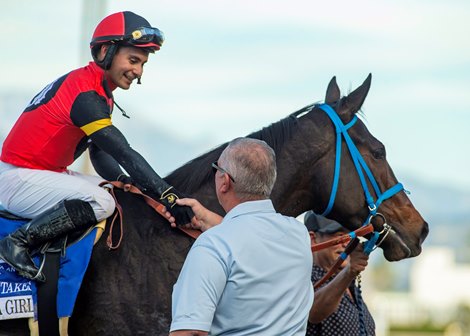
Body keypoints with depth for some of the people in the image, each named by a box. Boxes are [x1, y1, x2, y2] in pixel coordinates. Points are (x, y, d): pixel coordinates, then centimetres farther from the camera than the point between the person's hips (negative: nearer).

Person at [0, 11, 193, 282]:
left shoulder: (100, 92, 11)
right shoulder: (85, 94, -21)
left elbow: (101, 154, 11)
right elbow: (124, 154, -27)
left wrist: (126, 183, -6)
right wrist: (168, 195, -29)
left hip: (49, 174, 11)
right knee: (101, 203, -28)